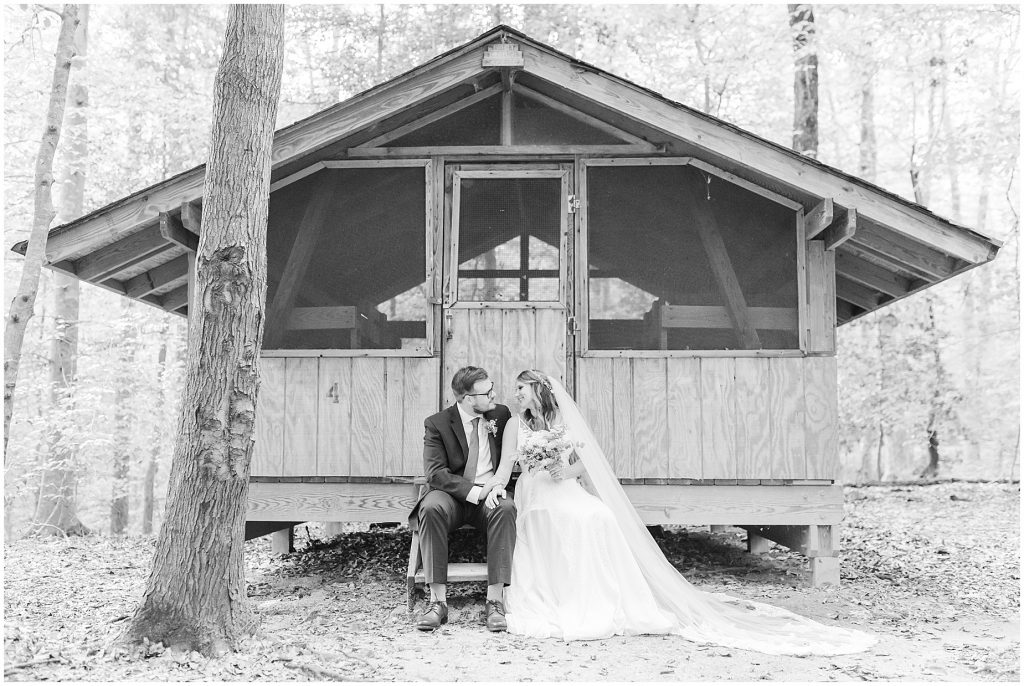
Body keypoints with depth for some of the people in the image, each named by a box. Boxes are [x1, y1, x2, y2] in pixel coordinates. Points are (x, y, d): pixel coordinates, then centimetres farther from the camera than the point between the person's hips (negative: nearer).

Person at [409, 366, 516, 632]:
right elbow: (435, 473, -13)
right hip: (452, 494, -2)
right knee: (432, 508, -36)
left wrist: (498, 483, -10)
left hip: (490, 493, 2)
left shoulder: (501, 414, 7)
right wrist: (476, 492, -23)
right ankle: (438, 600, -33)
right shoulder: (436, 423, -4)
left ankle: (495, 599, -34)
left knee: (506, 509, -34)